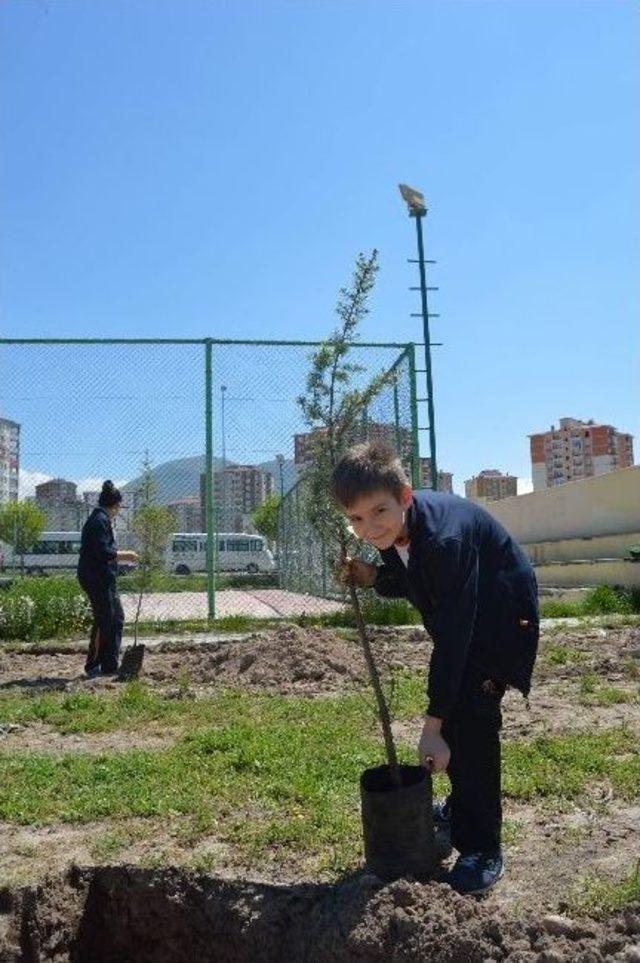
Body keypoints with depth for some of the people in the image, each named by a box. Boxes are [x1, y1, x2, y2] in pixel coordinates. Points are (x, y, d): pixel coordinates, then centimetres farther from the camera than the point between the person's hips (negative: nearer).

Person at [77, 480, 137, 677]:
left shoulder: (97, 519, 17)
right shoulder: (101, 521, -15)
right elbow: (103, 553, -22)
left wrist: (120, 556, 23)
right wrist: (124, 555, -11)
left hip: (102, 578, 11)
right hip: (98, 578, -11)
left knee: (117, 618, 15)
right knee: (104, 621, -3)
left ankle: (110, 665, 20)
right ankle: (93, 666, 7)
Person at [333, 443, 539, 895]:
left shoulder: (443, 538, -39)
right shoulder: (396, 529, -15)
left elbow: (451, 636, -37)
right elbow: (408, 583, 3)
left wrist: (433, 725, -33)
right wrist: (374, 577, -20)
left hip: (499, 615, -8)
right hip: (461, 615, 9)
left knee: (472, 714, -16)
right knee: (453, 710, 17)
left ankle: (483, 845, 1)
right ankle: (462, 807, 40)